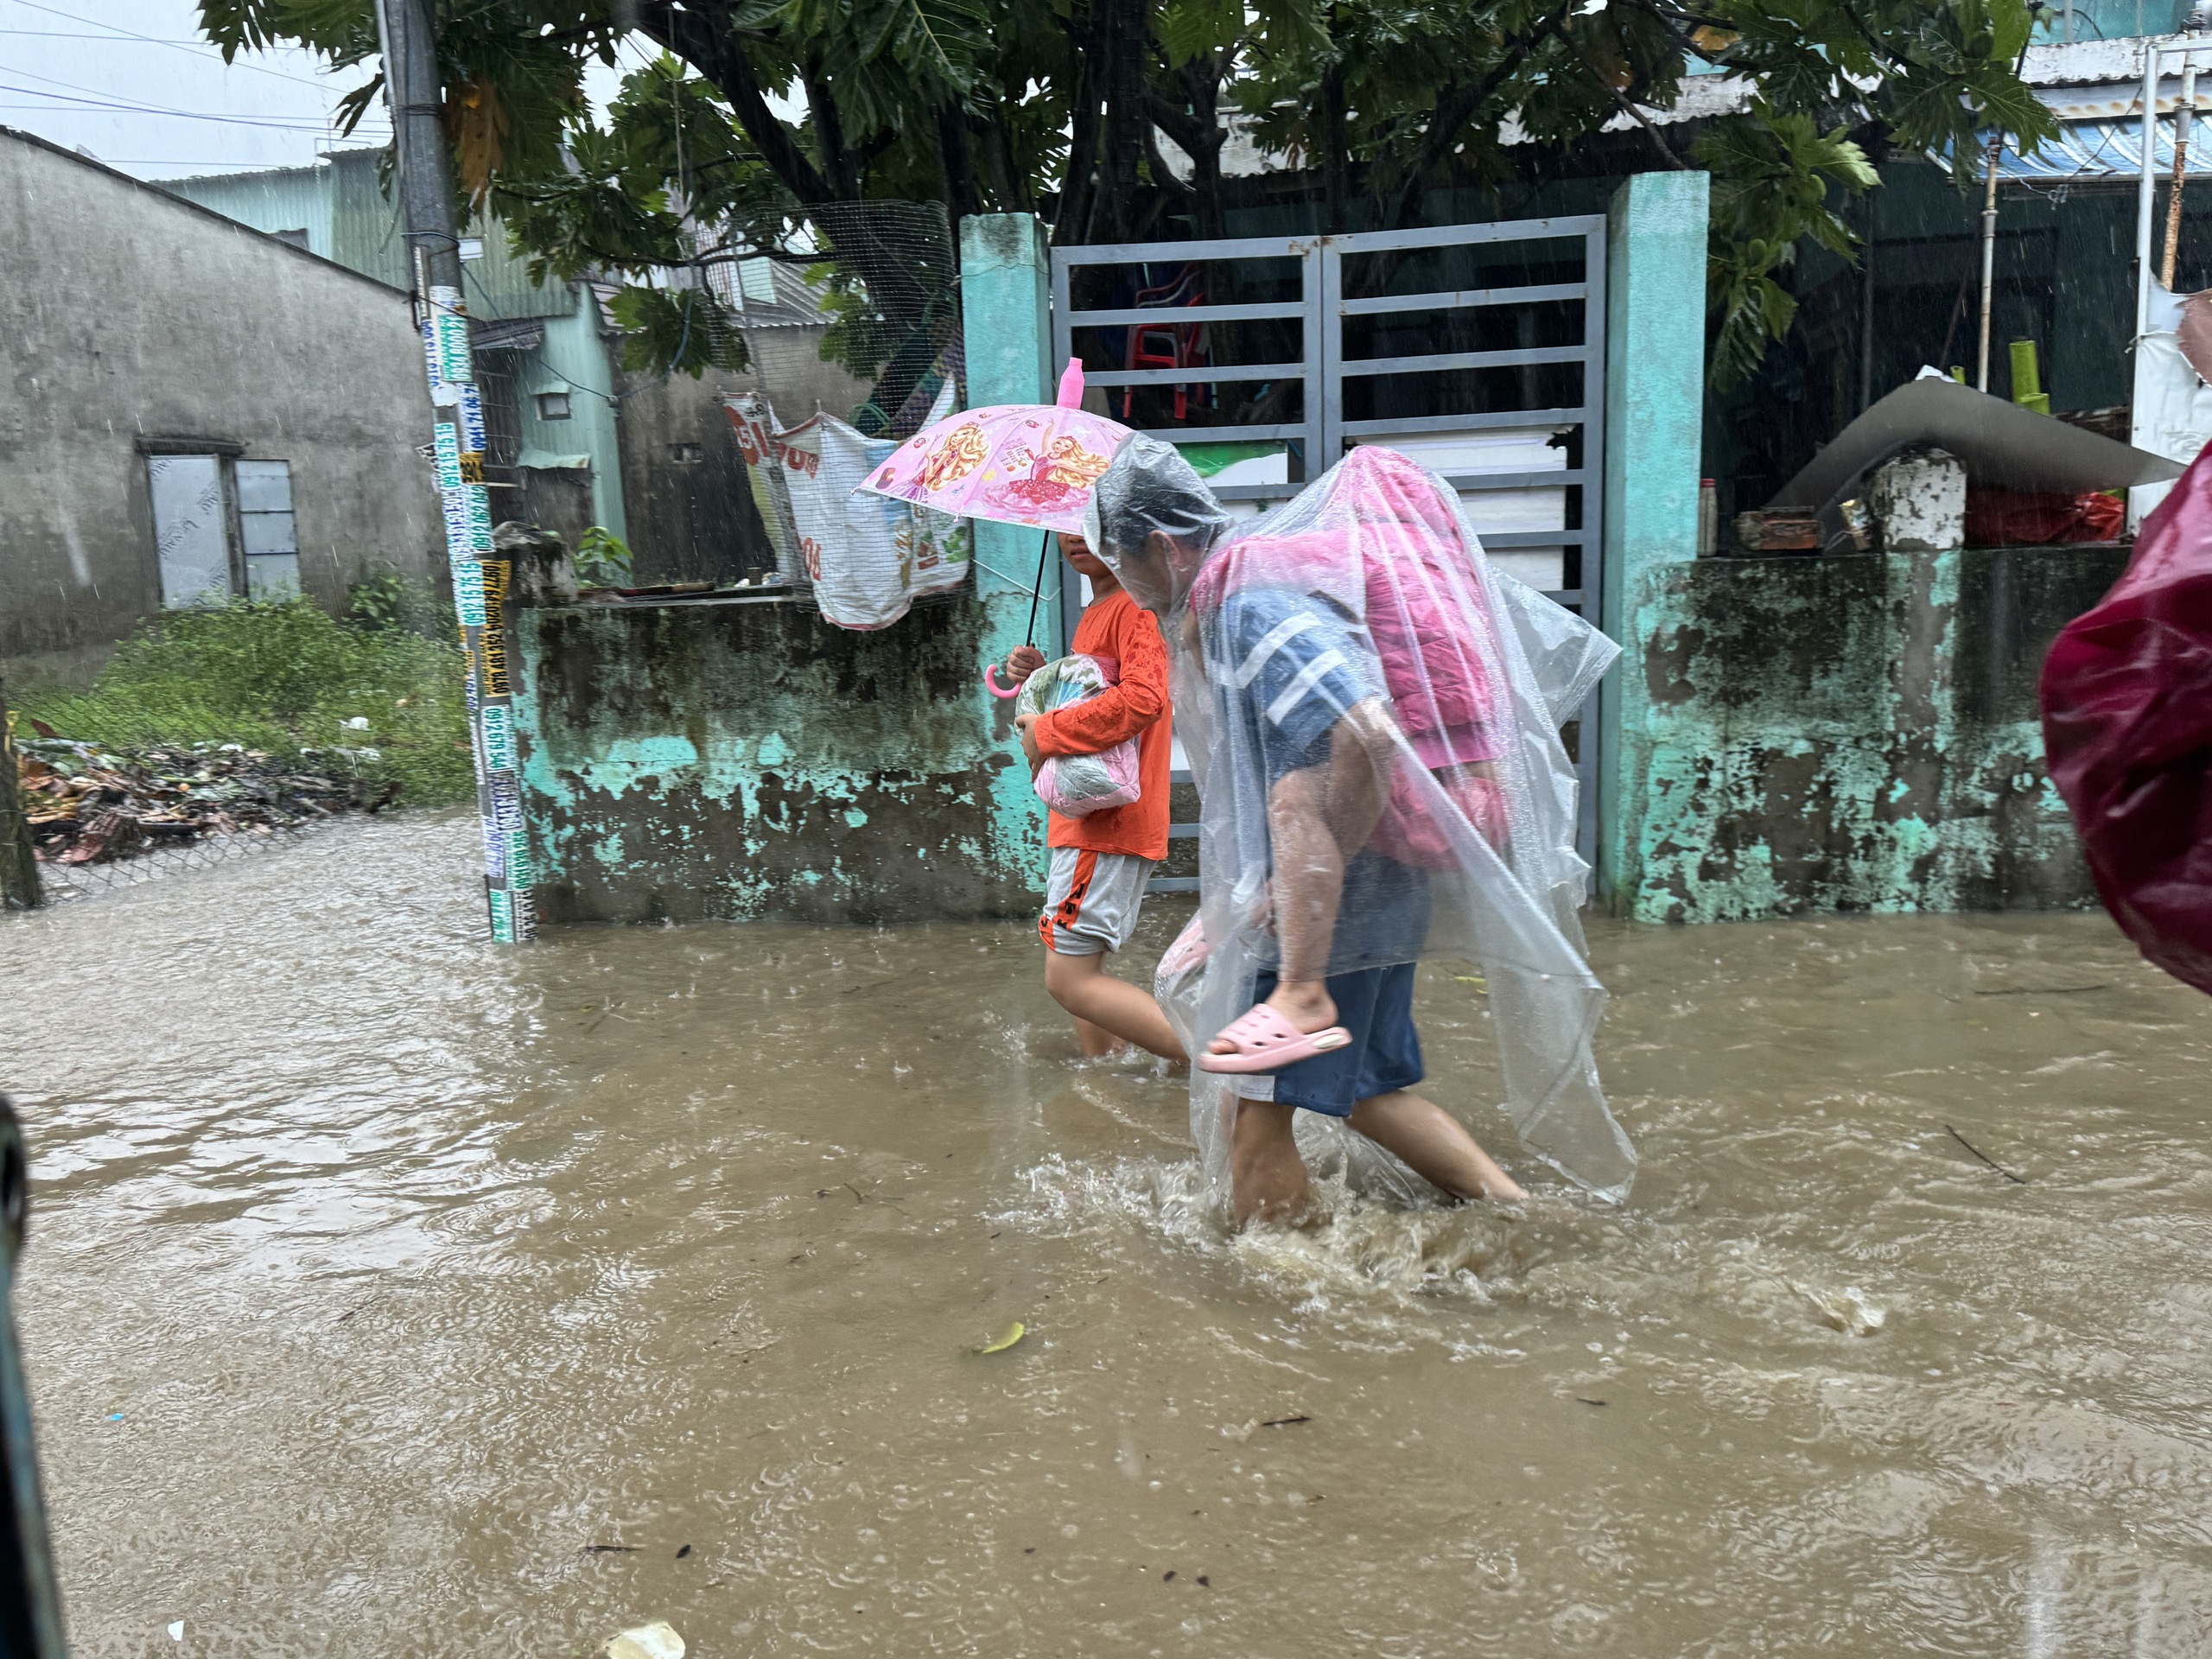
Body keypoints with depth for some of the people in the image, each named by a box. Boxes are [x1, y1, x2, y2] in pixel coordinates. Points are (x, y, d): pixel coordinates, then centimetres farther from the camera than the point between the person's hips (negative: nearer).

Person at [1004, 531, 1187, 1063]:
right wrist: (1044, 678, 7)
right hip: (1090, 818, 11)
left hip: (1110, 821, -11)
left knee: (1070, 978, -11)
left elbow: (1142, 699, -29)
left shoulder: (1137, 603, -13)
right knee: (1082, 969, 18)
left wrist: (1044, 733, -18)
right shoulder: (1096, 612, 19)